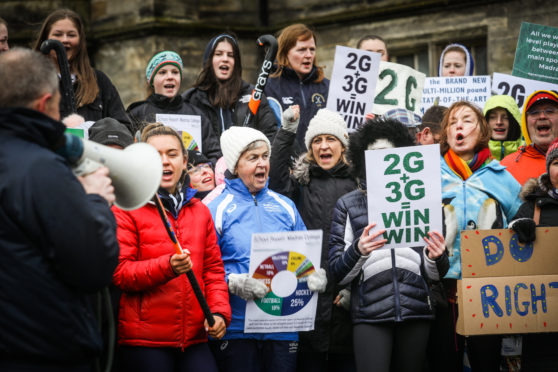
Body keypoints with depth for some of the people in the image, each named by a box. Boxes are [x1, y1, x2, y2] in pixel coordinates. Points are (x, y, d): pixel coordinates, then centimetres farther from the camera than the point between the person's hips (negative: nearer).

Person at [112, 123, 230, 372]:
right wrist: (167, 266, -22)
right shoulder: (126, 210, -1)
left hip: (194, 339, 4)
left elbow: (213, 269, 16)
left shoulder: (200, 211, 15)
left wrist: (219, 311, 0)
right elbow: (119, 272, -8)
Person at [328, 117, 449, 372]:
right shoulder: (348, 204, 9)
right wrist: (358, 250, -17)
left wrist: (435, 257, -9)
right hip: (370, 314, -2)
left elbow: (436, 273, 14)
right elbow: (338, 273, 3)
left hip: (416, 311, 2)